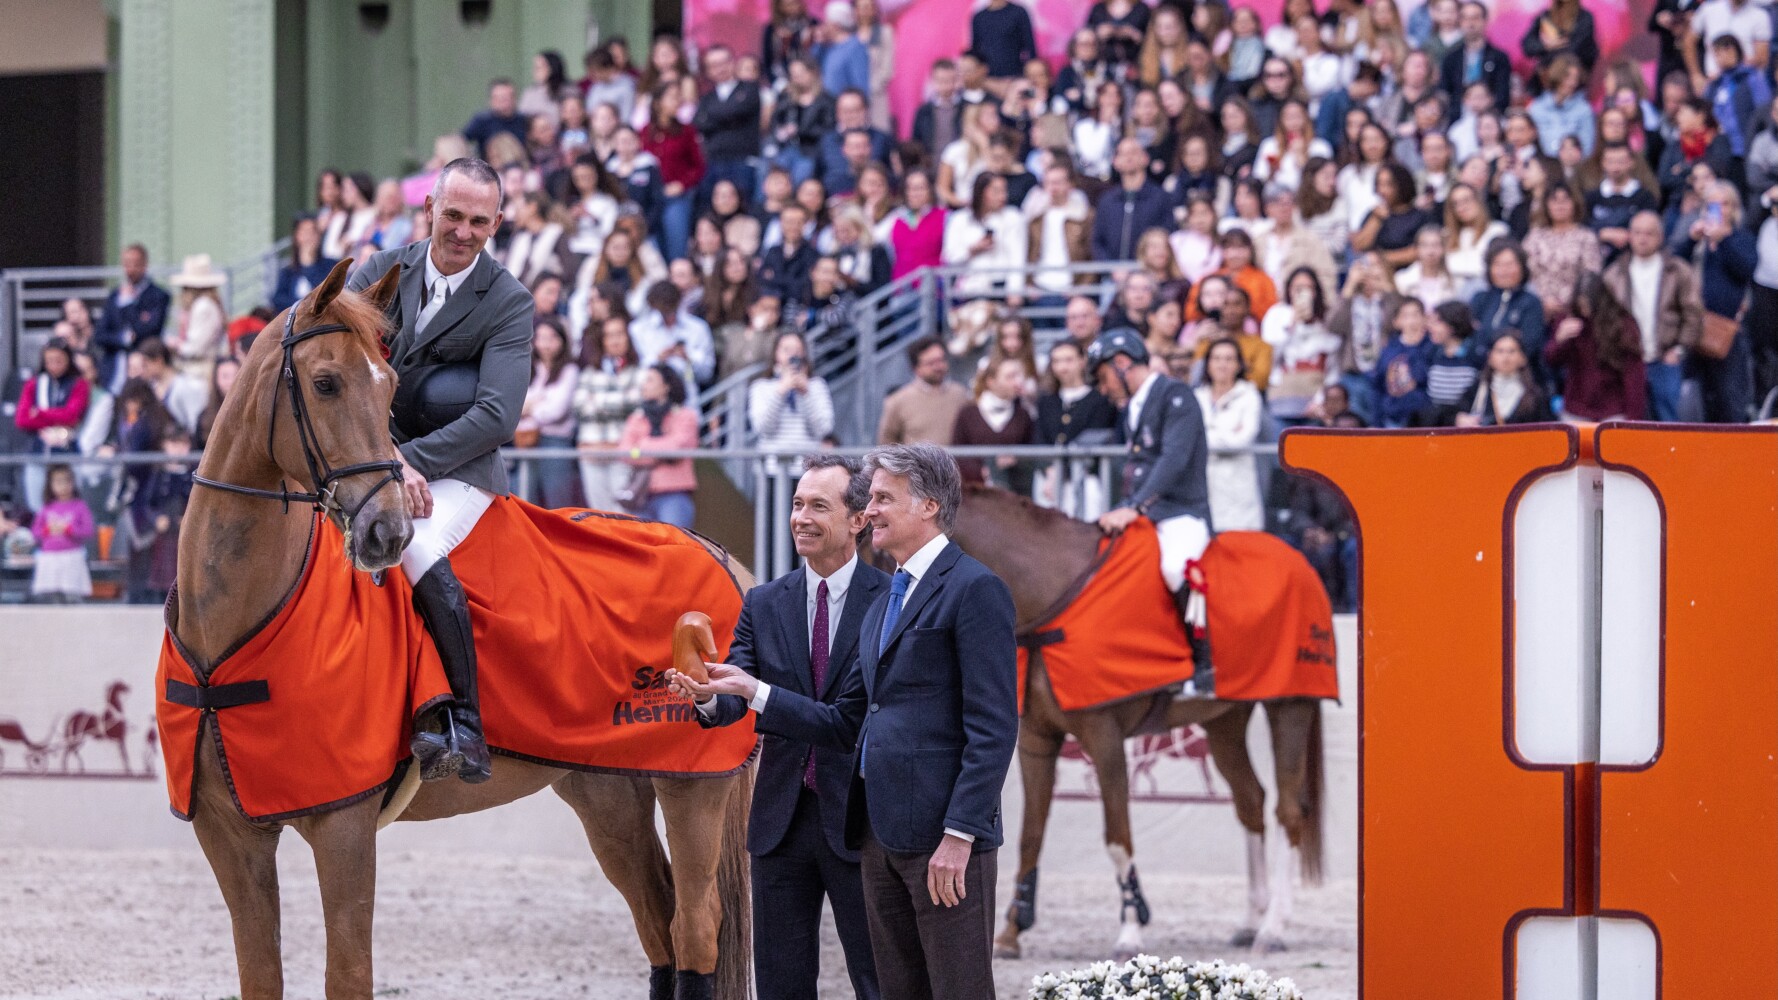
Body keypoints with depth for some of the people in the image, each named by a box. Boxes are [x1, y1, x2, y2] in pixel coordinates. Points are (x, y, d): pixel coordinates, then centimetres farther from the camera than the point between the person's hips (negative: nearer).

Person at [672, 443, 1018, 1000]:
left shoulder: (973, 590, -8)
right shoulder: (884, 604, 21)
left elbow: (993, 728, -14)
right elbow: (846, 724, 19)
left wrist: (959, 834, -19)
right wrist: (750, 691, 10)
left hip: (944, 839, -9)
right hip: (881, 832, 9)